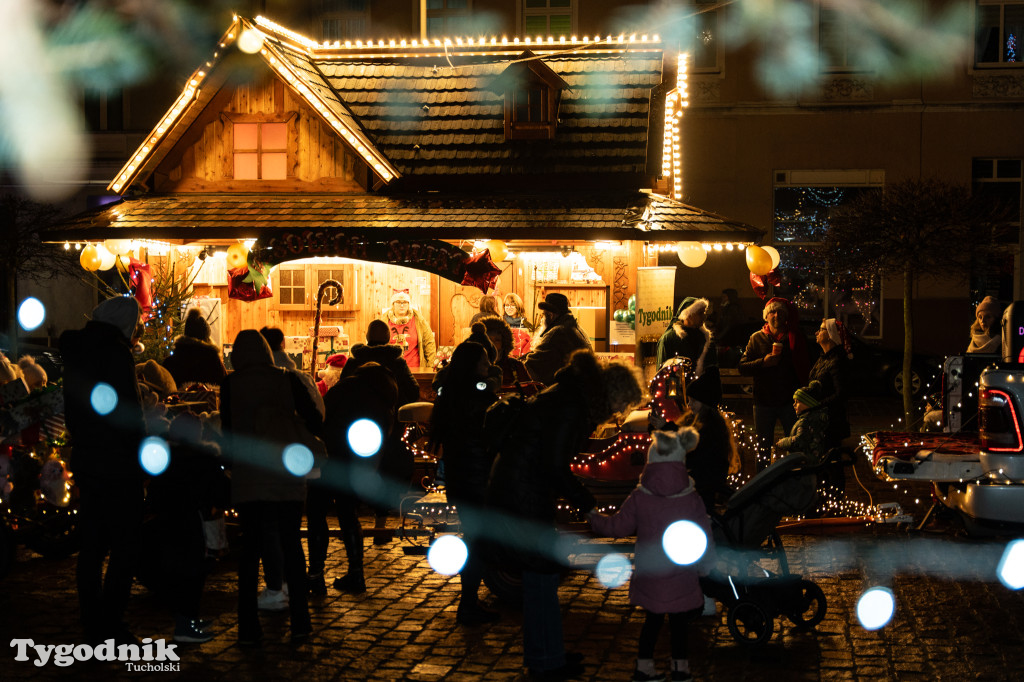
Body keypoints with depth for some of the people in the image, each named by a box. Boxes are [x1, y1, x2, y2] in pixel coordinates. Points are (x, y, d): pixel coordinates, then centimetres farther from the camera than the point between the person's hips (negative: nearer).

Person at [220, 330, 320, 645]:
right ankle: (300, 622, 10)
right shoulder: (288, 380, 0)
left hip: (248, 477, -1)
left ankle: (249, 626, 6)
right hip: (287, 475, 1)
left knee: (250, 547, 6)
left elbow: (227, 431, 3)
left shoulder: (230, 385, -1)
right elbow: (314, 422, 2)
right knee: (291, 543, 11)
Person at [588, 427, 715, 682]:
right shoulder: (691, 499, -12)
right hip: (681, 580, -1)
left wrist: (593, 517, 19)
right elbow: (704, 538, -5)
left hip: (648, 578, 2)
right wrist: (705, 567, 11)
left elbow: (617, 527, 1)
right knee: (679, 623, 14)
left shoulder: (639, 498, -11)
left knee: (652, 621, 18)